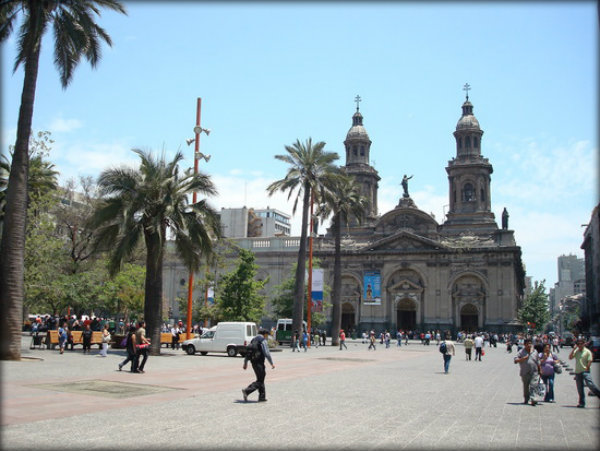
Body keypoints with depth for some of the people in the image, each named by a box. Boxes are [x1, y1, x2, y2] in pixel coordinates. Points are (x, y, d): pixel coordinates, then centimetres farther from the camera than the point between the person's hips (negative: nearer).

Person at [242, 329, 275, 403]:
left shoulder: (253, 340, 16)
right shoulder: (263, 341, -9)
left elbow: (247, 352, 17)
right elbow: (267, 353, -16)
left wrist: (245, 363, 20)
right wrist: (272, 363, -11)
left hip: (253, 362, 9)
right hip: (259, 363, -9)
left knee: (261, 379, 15)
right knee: (260, 381, -4)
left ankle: (262, 397, 16)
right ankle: (246, 391, -18)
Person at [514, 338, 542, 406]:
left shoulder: (535, 352, 8)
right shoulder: (521, 352, 0)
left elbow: (538, 362, 17)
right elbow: (515, 360, -7)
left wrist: (540, 370, 18)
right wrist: (523, 358, -20)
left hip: (534, 372, 0)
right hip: (525, 372, 0)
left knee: (533, 385, -15)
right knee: (525, 386, 11)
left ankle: (533, 399, -20)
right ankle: (526, 399, 25)